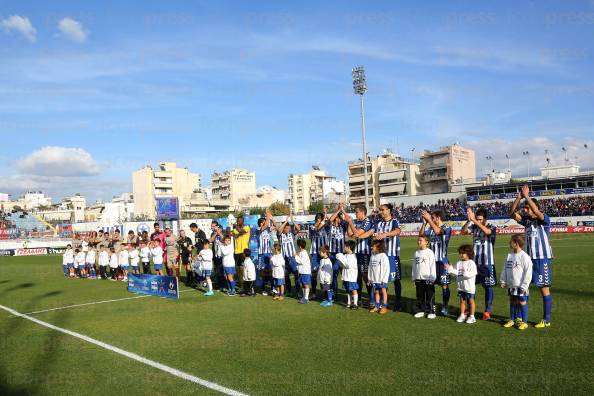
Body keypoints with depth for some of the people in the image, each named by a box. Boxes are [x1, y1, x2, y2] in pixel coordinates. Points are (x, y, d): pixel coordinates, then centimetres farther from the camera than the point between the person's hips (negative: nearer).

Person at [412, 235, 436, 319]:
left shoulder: (430, 252, -6)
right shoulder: (417, 253, 10)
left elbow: (432, 266, -8)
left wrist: (432, 278, -10)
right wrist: (414, 278, 12)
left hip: (428, 279, -5)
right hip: (419, 279, 5)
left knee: (430, 296, 1)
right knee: (420, 296, 11)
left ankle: (431, 312, 9)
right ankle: (421, 311, 20)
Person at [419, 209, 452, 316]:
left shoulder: (446, 228, -11)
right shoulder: (430, 228, 7)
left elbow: (437, 231, -29)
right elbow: (421, 234, 5)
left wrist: (428, 219, -24)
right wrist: (424, 222, -5)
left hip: (442, 261, -6)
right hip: (431, 260, 6)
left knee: (444, 285, 2)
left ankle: (445, 307, 11)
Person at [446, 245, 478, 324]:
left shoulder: (471, 263, -10)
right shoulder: (459, 263, 7)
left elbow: (472, 274, -20)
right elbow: (455, 272, 5)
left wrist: (465, 273, -36)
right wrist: (450, 269, -10)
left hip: (469, 287, -5)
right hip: (461, 287, 6)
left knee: (471, 301, 6)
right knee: (462, 301, 13)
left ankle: (472, 316, 14)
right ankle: (462, 315, 22)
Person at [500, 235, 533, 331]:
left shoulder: (524, 256, -14)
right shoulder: (509, 255, 6)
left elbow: (528, 273, -15)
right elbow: (505, 269, 13)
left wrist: (524, 286, -15)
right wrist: (503, 281, 8)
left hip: (520, 286, -7)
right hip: (511, 285, 7)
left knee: (522, 302, 1)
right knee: (512, 301, 15)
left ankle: (524, 322, 12)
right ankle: (512, 320, 27)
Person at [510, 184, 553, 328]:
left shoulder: (544, 220, -9)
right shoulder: (526, 220, 8)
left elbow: (536, 212, -30)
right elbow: (512, 213, -1)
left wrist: (526, 196, -24)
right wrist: (519, 197, -9)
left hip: (543, 259, -6)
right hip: (529, 258, 7)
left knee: (544, 288, 1)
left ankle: (546, 320, 11)